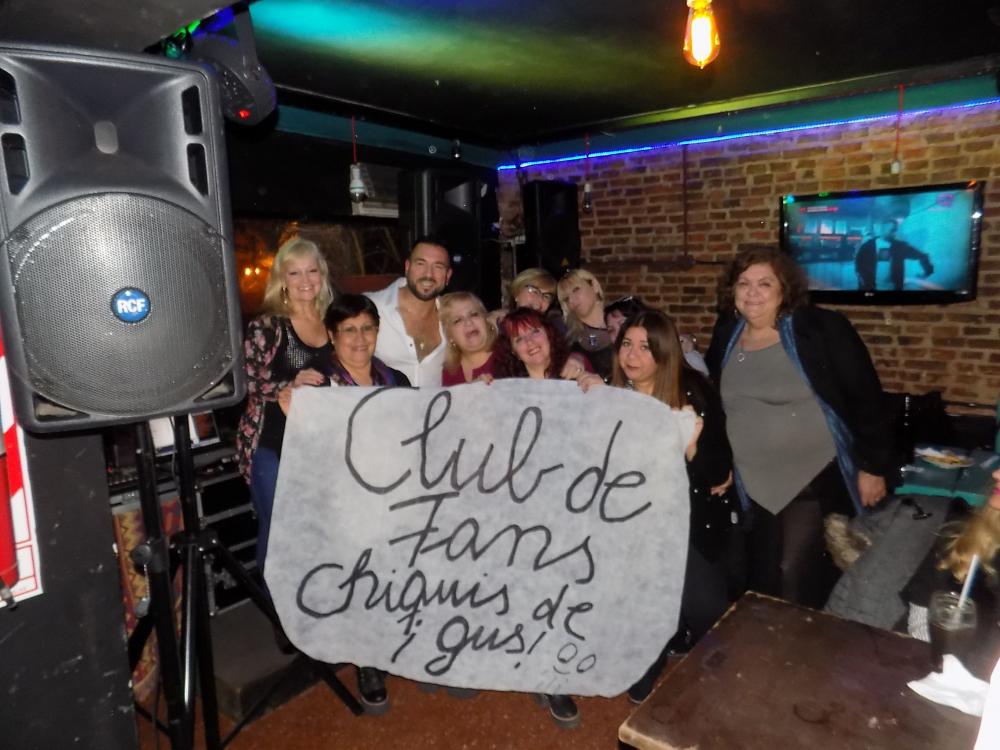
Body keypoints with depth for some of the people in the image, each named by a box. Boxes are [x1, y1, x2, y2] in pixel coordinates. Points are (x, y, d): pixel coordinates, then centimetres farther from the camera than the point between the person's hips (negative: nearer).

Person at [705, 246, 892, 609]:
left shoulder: (822, 329, -12)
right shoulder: (726, 334, 2)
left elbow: (866, 398, -10)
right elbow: (714, 399, 13)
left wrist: (872, 467, -9)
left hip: (814, 478, -5)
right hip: (753, 485, 5)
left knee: (796, 577, -8)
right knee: (761, 579, 15)